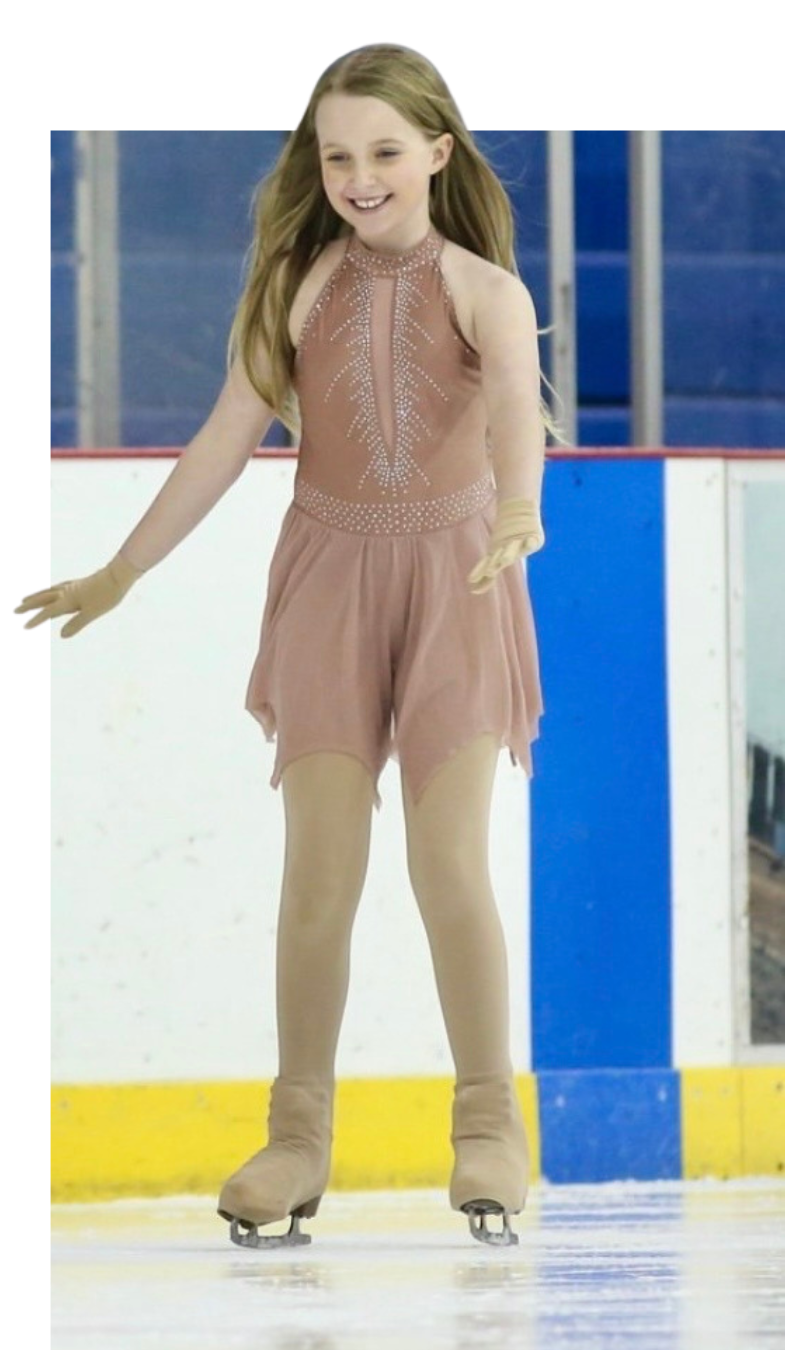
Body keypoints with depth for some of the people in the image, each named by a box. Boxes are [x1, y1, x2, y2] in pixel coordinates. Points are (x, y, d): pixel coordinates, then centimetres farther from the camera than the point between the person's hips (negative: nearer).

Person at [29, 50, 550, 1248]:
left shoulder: (485, 293, -5)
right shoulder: (302, 289, 0)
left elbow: (517, 408, -24)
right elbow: (227, 439, 3)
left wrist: (518, 507, -45)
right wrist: (119, 574, 2)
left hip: (453, 578, -1)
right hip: (328, 578, 2)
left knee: (449, 865, -8)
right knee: (320, 870, -4)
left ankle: (489, 1127, 5)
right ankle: (298, 1135, 6)